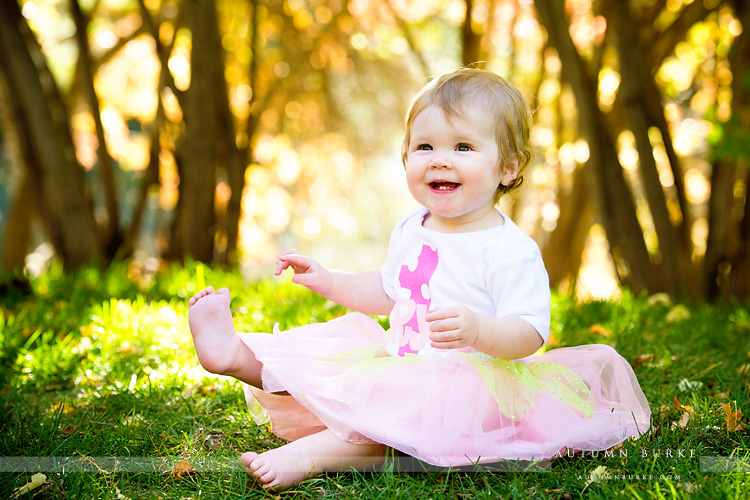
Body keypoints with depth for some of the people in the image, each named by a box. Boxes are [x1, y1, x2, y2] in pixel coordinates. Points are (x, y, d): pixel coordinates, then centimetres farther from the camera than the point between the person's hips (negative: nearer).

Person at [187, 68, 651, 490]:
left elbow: (530, 335, -22)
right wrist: (326, 279, 19)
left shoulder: (511, 250, -15)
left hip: (467, 387, -9)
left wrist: (479, 330, -42)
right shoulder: (410, 231, 9)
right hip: (400, 367, 9)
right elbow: (388, 293, 27)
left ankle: (314, 454, -45)